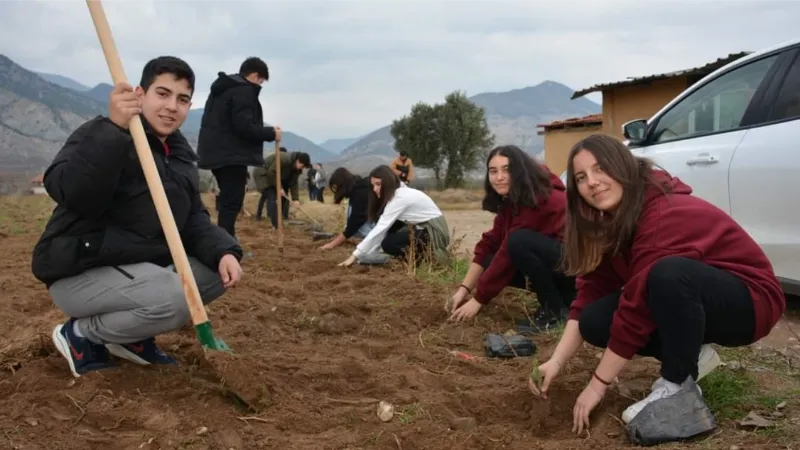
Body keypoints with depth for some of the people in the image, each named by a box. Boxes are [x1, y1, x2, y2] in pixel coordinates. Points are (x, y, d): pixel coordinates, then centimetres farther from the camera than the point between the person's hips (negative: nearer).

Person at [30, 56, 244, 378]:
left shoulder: (180, 155, 12)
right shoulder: (101, 135, -12)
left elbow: (194, 220, 8)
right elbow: (69, 194, -30)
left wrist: (223, 252, -12)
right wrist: (112, 130, -38)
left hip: (143, 266, 8)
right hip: (79, 273, -8)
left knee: (218, 273, -2)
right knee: (174, 299, -30)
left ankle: (133, 336, 10)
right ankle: (81, 333, -2)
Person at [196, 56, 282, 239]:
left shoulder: (221, 89, 20)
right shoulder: (244, 90, -11)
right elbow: (244, 126, -20)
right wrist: (270, 133, -9)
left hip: (216, 153, 10)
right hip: (232, 155, -10)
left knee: (227, 201, 16)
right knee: (231, 203, -8)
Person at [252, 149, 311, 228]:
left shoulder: (297, 168, -5)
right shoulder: (284, 159, -33)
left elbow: (294, 183, -3)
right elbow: (272, 172, -32)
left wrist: (296, 198, -13)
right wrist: (279, 188, -27)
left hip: (274, 176, 9)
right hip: (263, 173, -9)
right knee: (272, 197, -20)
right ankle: (276, 225, -25)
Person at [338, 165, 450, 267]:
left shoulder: (400, 197, -21)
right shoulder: (396, 194, 7)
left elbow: (380, 229, -25)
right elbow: (382, 229, 3)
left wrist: (355, 255, -23)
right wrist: (365, 255, -4)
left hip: (435, 232, -10)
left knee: (388, 244, -17)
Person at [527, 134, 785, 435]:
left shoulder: (666, 215, -30)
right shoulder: (609, 221, -3)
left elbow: (637, 309, -30)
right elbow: (591, 292, -6)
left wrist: (598, 386, -23)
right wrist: (556, 361, -17)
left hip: (749, 300, -7)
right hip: (688, 307, 8)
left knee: (669, 273, -38)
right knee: (594, 322, -12)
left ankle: (677, 384, -17)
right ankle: (689, 355, 7)